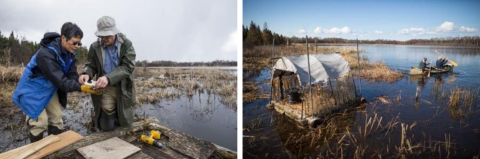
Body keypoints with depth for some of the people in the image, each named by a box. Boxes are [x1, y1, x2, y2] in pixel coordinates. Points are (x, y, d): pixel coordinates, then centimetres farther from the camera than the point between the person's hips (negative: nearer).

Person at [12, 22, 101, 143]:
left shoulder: (69, 53, -8)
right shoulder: (46, 53, -33)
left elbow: (72, 75, -11)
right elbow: (60, 80, -36)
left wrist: (84, 83, -30)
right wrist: (81, 88, -45)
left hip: (50, 89, 8)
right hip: (33, 90, -7)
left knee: (56, 118, 10)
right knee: (40, 122, -5)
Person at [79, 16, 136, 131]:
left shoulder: (126, 44, -11)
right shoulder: (95, 47, -5)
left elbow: (128, 67, -20)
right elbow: (91, 65, 6)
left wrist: (108, 77, -34)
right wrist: (86, 74, -19)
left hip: (123, 88, -1)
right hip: (106, 89, 1)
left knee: (125, 123, 12)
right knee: (107, 127, 1)